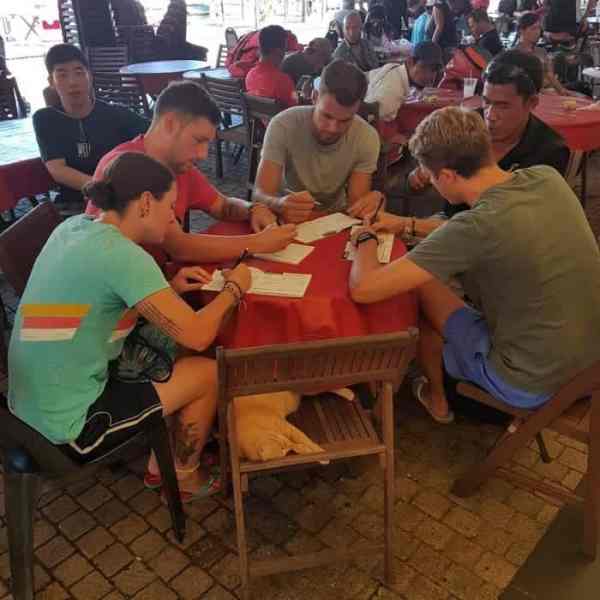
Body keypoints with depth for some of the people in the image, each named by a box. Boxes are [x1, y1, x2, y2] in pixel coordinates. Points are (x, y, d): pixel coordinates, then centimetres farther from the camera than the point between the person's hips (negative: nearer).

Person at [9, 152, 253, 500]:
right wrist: (234, 288, -5)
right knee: (210, 374, 2)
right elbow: (197, 336, -24)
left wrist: (168, 289, 4)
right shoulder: (123, 255, -25)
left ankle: (160, 464, 32)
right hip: (67, 428, -8)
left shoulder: (73, 227, 0)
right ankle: (184, 478, 26)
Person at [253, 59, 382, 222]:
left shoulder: (367, 138, -13)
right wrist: (280, 205, -46)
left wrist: (372, 201, -36)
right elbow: (260, 194, -24)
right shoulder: (283, 126, -19)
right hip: (289, 220, -1)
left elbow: (355, 203, -14)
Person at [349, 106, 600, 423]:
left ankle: (437, 399, 35)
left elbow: (363, 288, -29)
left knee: (421, 290, 10)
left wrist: (365, 238, -7)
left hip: (531, 384, -6)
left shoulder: (478, 225, -30)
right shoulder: (548, 178, -9)